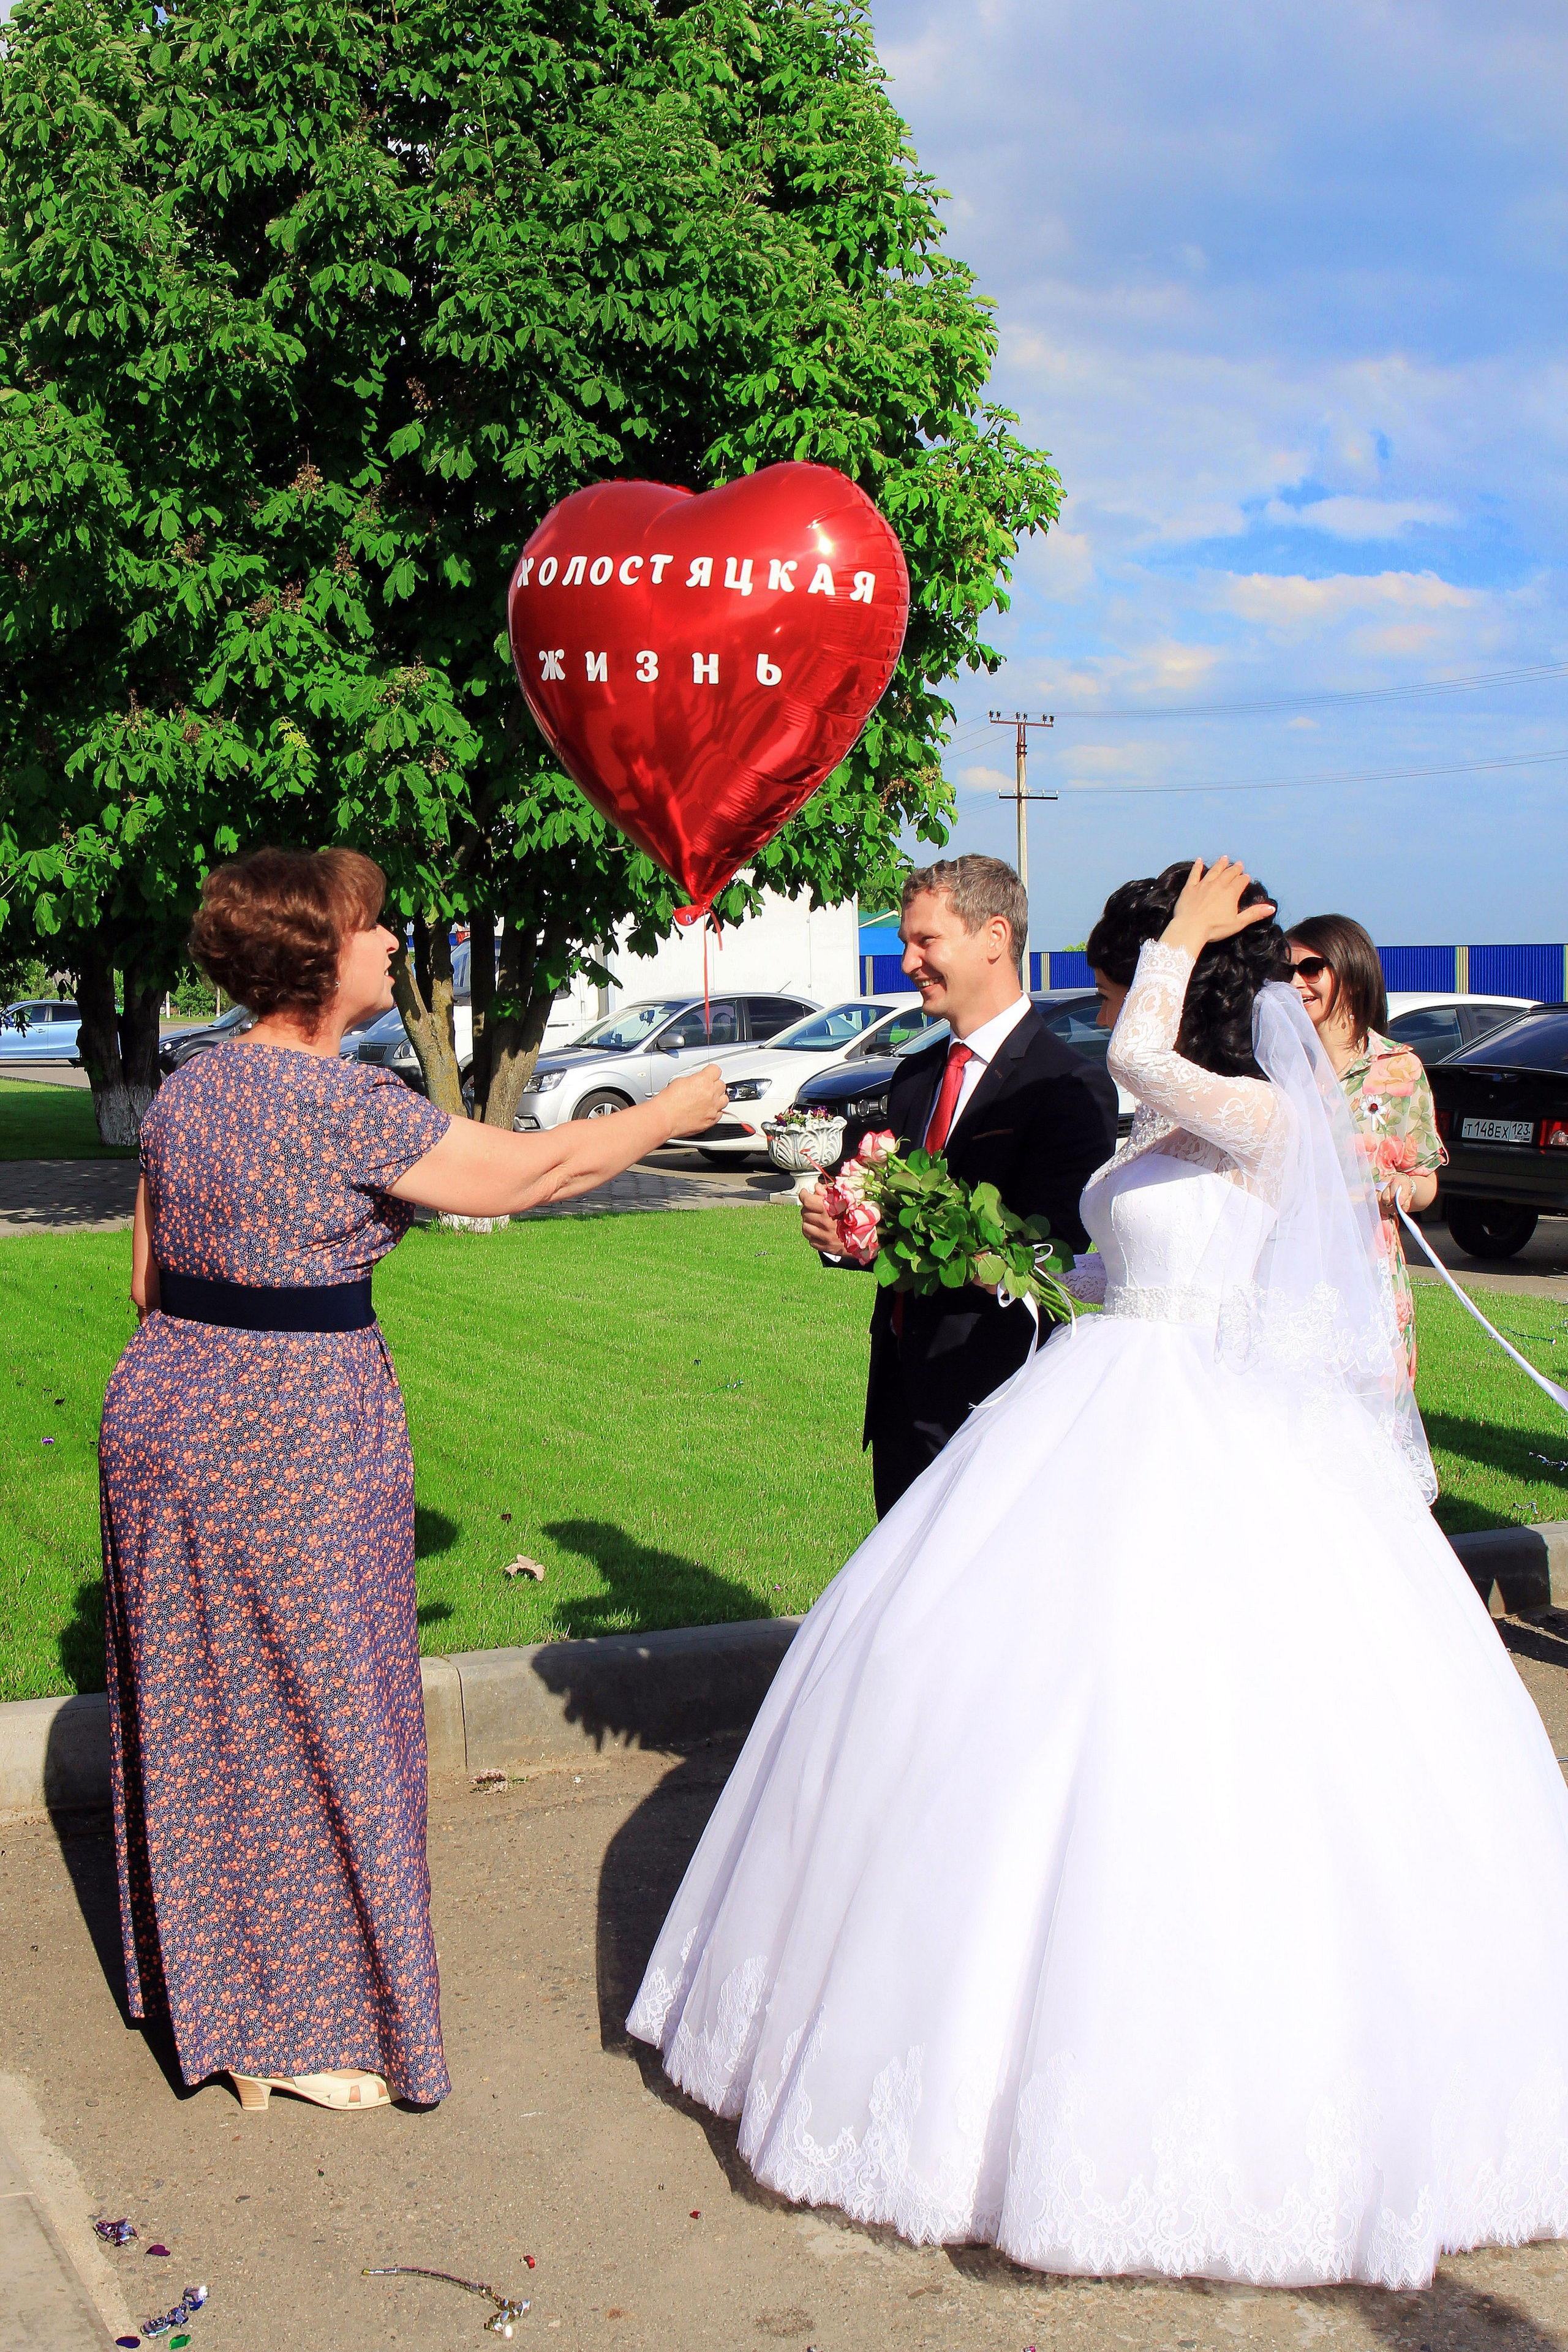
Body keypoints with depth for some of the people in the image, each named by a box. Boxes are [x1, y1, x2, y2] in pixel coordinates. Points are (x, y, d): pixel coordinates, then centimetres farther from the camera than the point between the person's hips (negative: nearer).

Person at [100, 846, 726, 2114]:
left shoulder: (184, 1092, 6)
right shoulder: (343, 1104, -19)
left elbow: (152, 1282, 13)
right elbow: (529, 1171, -14)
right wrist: (674, 1111, 0)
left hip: (166, 1409, 8)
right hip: (294, 1441, -8)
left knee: (197, 1713, 18)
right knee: (309, 1715, 5)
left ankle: (210, 1981, 34)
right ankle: (297, 2028, 18)